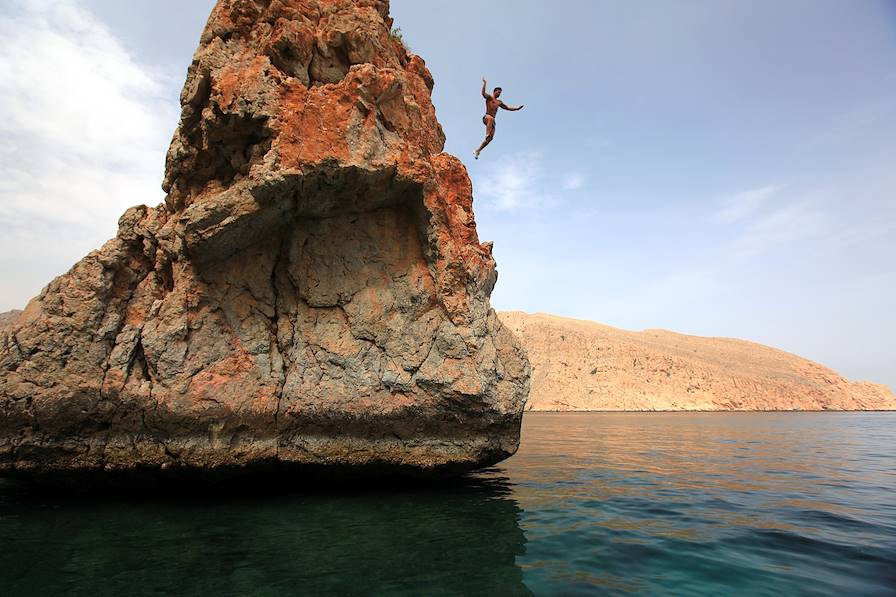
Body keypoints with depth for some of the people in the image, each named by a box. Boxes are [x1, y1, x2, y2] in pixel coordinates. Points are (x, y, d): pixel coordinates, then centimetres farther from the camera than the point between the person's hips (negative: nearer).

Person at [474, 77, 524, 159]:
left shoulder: (499, 102, 30)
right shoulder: (489, 97, 9)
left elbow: (508, 108, 38)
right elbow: (483, 93, -13)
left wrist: (517, 108, 31)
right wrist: (484, 84, -22)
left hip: (492, 120, 7)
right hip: (486, 117, -7)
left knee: (490, 138, -9)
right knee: (491, 118, -44)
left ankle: (477, 151, -4)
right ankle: (487, 134, -55)